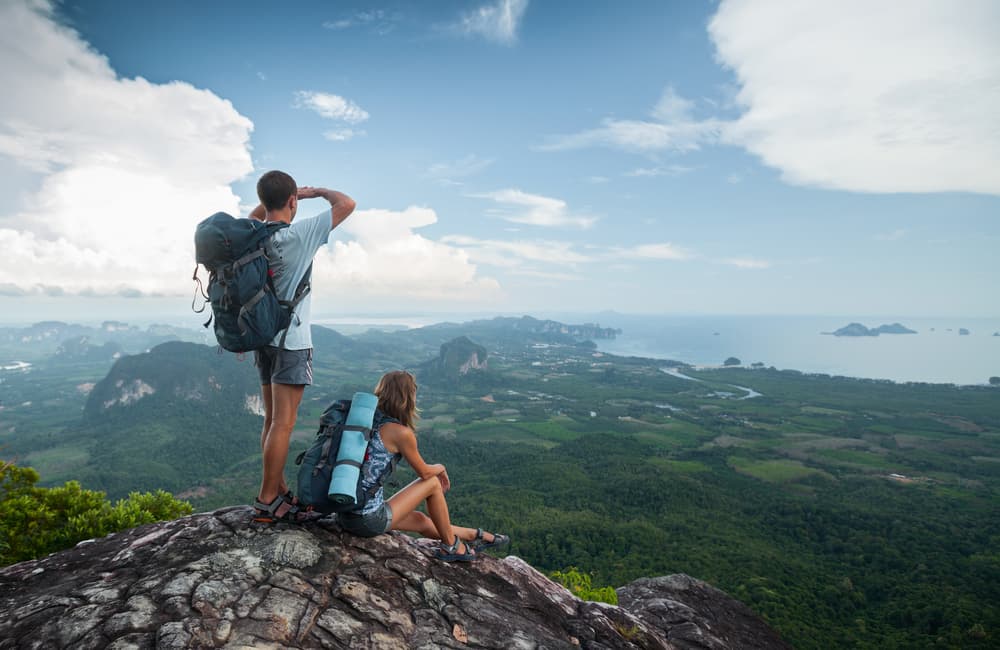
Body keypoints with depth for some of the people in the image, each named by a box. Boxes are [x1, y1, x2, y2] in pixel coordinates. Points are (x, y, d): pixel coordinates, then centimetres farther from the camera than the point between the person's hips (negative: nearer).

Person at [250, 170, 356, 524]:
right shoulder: (299, 233, -15)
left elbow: (255, 215, 30)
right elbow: (347, 204, -11)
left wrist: (276, 196, 20)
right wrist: (318, 191, 5)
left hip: (264, 337, 8)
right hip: (291, 340, -8)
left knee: (272, 420, 12)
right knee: (283, 423, -3)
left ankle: (279, 493, 23)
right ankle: (267, 503, 2)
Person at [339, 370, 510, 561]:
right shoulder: (401, 433, -17)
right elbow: (424, 472, -3)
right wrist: (441, 468, 18)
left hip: (345, 515, 8)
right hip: (370, 520, -8)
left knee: (422, 521, 23)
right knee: (433, 483, 8)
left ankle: (476, 536, 41)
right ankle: (450, 546, 23)